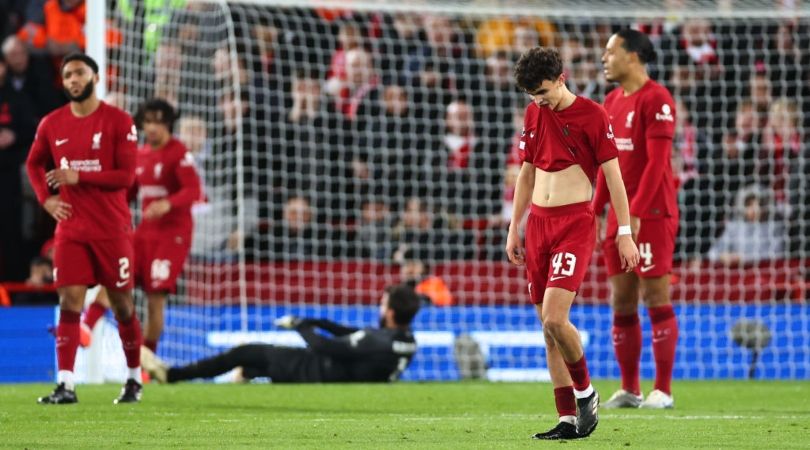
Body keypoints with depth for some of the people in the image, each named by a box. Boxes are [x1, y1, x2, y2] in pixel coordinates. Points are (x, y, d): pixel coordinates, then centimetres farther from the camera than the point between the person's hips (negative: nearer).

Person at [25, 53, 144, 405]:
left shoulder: (118, 122, -7)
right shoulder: (52, 124, 6)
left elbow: (127, 176, -12)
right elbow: (34, 164, 21)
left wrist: (79, 177, -19)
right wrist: (46, 198, 5)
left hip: (112, 228, -3)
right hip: (71, 228, 3)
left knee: (122, 304, 6)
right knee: (69, 302, -7)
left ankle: (134, 379, 23)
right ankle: (65, 385, -11)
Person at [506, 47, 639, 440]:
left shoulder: (592, 115, -6)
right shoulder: (533, 114, 12)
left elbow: (613, 176, -5)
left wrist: (625, 233, -7)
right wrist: (514, 228, 18)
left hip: (575, 223, -6)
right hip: (538, 223, 6)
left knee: (554, 317, -20)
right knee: (548, 326, 3)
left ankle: (585, 392, 3)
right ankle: (568, 419, 5)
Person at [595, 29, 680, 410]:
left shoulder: (656, 99, -10)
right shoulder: (612, 102, 15)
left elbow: (657, 162, -15)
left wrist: (636, 213, -20)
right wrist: (596, 212, 13)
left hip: (652, 214, -8)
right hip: (621, 216, 8)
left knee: (656, 299, -5)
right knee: (621, 302, 6)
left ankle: (663, 390, -2)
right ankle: (629, 389, 11)